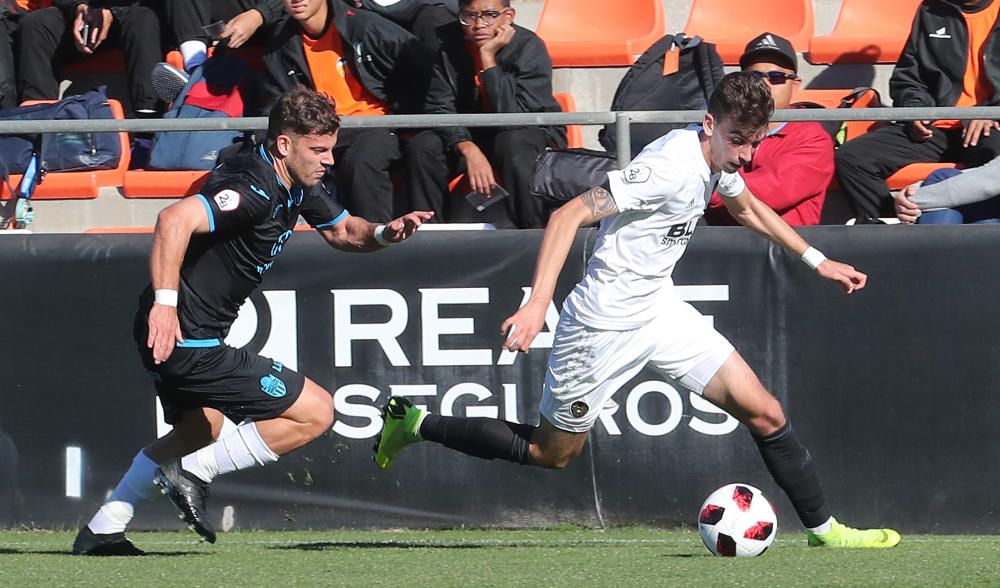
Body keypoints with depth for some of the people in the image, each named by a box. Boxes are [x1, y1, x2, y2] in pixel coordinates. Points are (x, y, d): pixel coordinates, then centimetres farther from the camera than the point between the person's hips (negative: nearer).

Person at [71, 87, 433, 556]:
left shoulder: (298, 187, 8)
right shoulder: (254, 190, -24)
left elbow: (342, 230, 23)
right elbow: (176, 220, -37)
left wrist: (384, 233, 1)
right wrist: (165, 301, -44)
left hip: (172, 335, 11)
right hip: (187, 340, -11)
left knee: (199, 430, 34)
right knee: (315, 412, -8)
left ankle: (101, 531, 37)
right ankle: (192, 474, -3)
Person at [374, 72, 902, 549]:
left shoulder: (717, 158, 1)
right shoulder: (672, 165, -27)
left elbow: (747, 207, 27)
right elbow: (569, 215, -30)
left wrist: (816, 261, 28)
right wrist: (537, 303, -38)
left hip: (657, 306, 8)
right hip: (606, 322, -8)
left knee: (765, 413, -1)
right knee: (552, 452, 7)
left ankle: (824, 530, 10)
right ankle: (413, 424, 22)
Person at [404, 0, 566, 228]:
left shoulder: (528, 47, -22)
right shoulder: (446, 43, -13)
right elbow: (441, 110, -13)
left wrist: (488, 59, -34)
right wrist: (469, 149, -31)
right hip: (472, 137, 3)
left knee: (512, 143, -37)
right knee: (421, 148, -22)